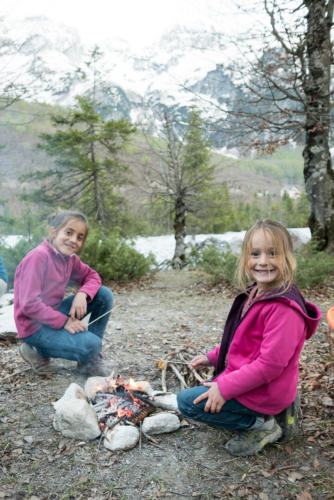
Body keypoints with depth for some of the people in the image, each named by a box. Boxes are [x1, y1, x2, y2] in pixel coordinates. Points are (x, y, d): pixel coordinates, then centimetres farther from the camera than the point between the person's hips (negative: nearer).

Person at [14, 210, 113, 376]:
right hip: (34, 326, -8)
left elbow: (92, 276, 9)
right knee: (90, 345, -25)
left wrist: (82, 294, -14)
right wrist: (63, 321, -24)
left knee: (104, 295, -3)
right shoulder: (38, 257, -22)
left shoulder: (70, 258, 2)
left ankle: (91, 360, 4)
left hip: (55, 314, 9)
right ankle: (38, 351, 0)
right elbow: (29, 305, -25)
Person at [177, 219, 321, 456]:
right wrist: (212, 357, 10)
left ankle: (259, 426, -2)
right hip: (246, 376, 10)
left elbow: (270, 363, -28)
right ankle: (259, 417, 16)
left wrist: (225, 388, -24)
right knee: (205, 388, 28)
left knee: (187, 401, -8)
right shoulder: (256, 294, 4)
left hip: (265, 392, -10)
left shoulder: (283, 307, -28)